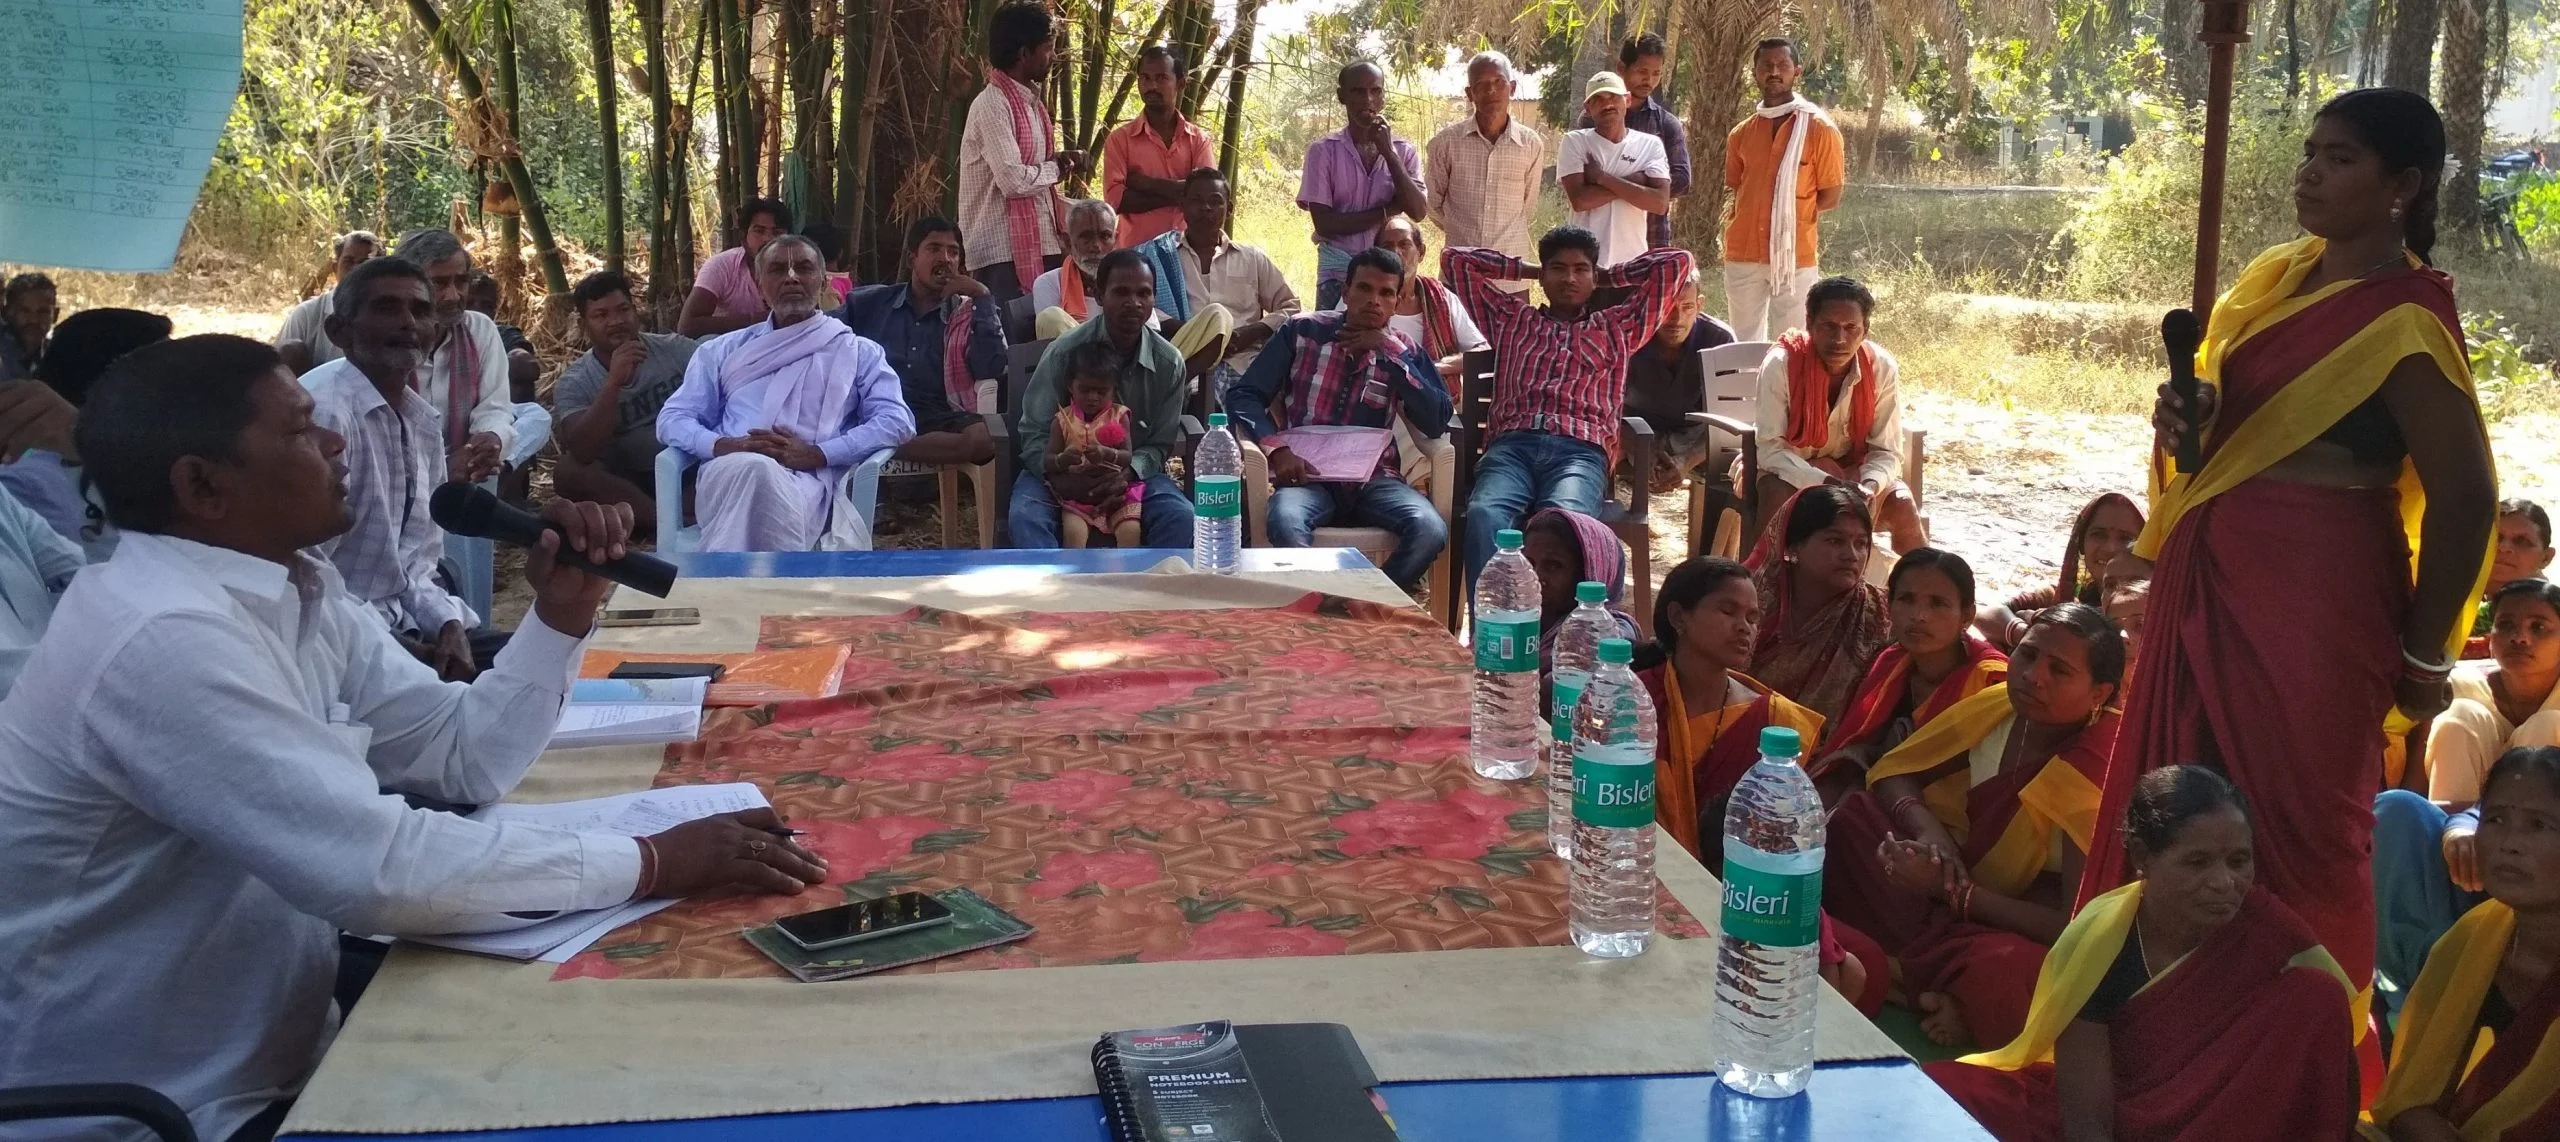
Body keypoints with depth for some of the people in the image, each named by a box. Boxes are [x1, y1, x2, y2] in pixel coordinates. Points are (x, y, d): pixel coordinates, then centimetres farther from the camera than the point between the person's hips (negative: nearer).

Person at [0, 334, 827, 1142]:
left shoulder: (291, 588, 4)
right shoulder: (164, 638, -26)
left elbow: (466, 757, 6)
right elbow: (376, 867, -31)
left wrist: (561, 613, -9)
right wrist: (652, 863, -25)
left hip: (277, 1052, 8)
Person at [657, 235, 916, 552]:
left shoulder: (858, 353, 22)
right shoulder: (723, 350, 28)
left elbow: (897, 421, 7)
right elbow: (673, 419, 20)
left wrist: (815, 453, -8)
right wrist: (723, 445, -5)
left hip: (807, 482, -1)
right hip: (729, 476, 2)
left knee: (760, 475, -41)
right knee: (754, 469, -40)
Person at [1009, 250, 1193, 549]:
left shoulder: (1169, 363, -6)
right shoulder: (1064, 352, -13)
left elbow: (1160, 444, 0)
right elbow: (1035, 434, -8)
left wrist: (1128, 471, -22)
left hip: (1134, 471, 2)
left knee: (1180, 516, -26)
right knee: (1025, 516, -31)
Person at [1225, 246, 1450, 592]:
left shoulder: (1404, 351, 11)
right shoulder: (1303, 332, 6)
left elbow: (1437, 423, -3)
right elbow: (1243, 395, 3)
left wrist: (1392, 353, -7)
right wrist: (1276, 448, -16)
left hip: (1373, 480, 2)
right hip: (1308, 476, -2)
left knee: (1431, 530, -28)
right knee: (1285, 522, -37)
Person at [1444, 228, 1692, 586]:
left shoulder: (1619, 326, 31)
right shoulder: (1511, 318, 33)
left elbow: (1677, 261, 29)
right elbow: (1455, 259, 37)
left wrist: (1609, 276, 38)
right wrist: (1527, 270, 40)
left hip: (1580, 451, -1)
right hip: (1511, 445, 1)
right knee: (1483, 515, -36)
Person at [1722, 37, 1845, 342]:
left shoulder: (1820, 129, -2)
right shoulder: (1741, 134, 11)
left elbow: (1830, 197, -1)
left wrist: (1788, 213, -1)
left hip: (1795, 256, -4)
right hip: (1743, 255, 4)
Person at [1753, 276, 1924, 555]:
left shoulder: (1883, 368, -16)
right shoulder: (1781, 364, -24)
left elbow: (1886, 450, -12)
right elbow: (1771, 448, -25)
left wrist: (1869, 487, -34)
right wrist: (1825, 483, -38)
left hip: (1853, 471, 3)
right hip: (1791, 471, -3)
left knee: (1903, 506, -21)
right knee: (1779, 499, -34)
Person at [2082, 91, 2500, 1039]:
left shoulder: (2403, 321, -16)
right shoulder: (2278, 276, 9)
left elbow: (2464, 498, -17)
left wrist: (2423, 654, -8)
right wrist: (2183, 419, -2)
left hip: (2314, 589, -8)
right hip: (2214, 571, 8)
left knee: (2290, 819, 1)